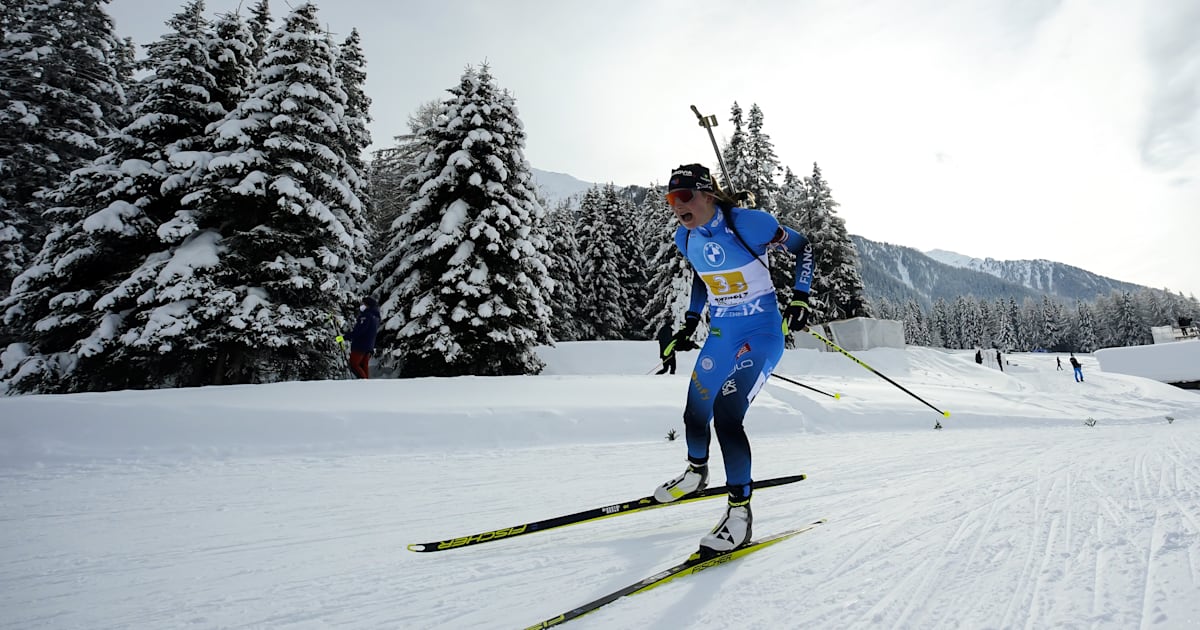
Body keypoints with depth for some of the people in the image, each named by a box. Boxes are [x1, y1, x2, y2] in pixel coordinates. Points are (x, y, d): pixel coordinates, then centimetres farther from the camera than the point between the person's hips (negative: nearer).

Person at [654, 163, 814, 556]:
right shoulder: (685, 239, 1)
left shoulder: (749, 224, -17)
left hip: (762, 333, -6)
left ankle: (740, 511, -3)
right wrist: (689, 324, 17)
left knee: (727, 415, -20)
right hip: (720, 334, 6)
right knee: (695, 412, 8)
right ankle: (696, 473, 40)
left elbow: (802, 247, -4)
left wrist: (799, 299, -11)